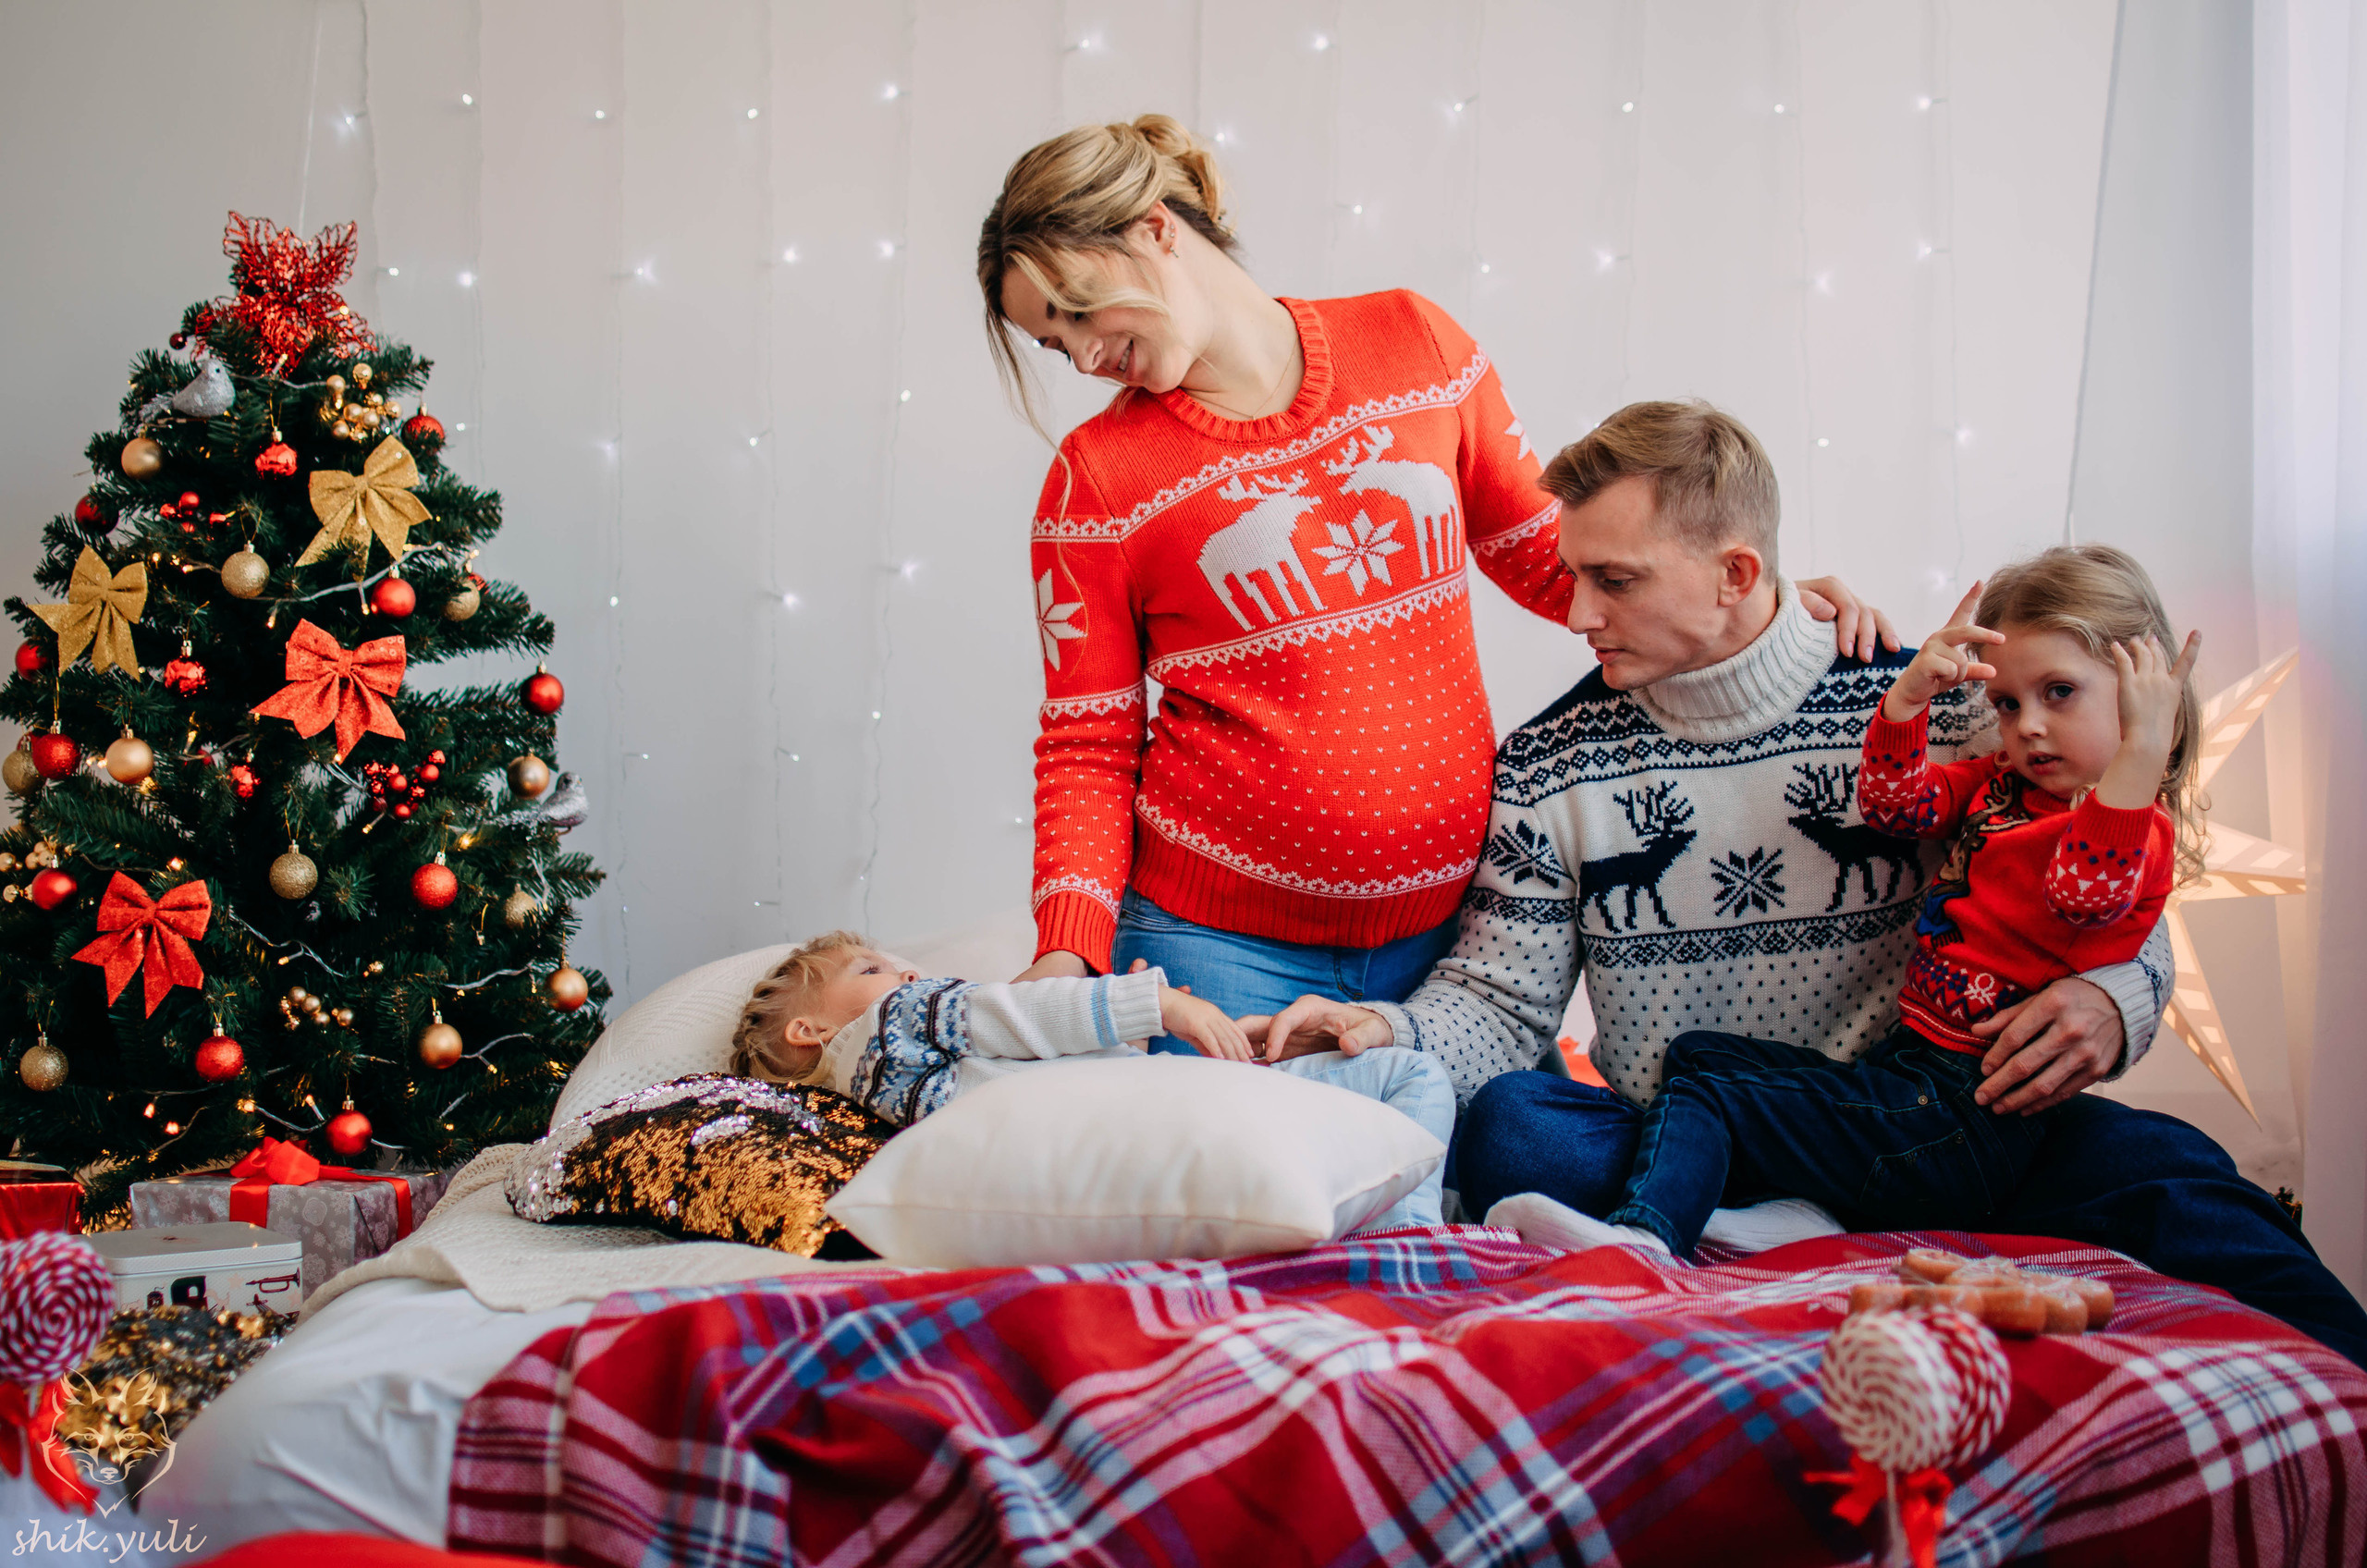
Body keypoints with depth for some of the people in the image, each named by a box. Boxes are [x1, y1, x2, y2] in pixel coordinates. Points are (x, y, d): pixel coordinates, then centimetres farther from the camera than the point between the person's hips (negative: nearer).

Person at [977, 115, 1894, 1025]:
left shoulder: (1414, 344, 3)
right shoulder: (1098, 478, -3)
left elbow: (1543, 553, 12)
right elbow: (1089, 747, -1)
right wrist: (1069, 948, -15)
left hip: (1447, 919, 2)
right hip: (1224, 945, -2)